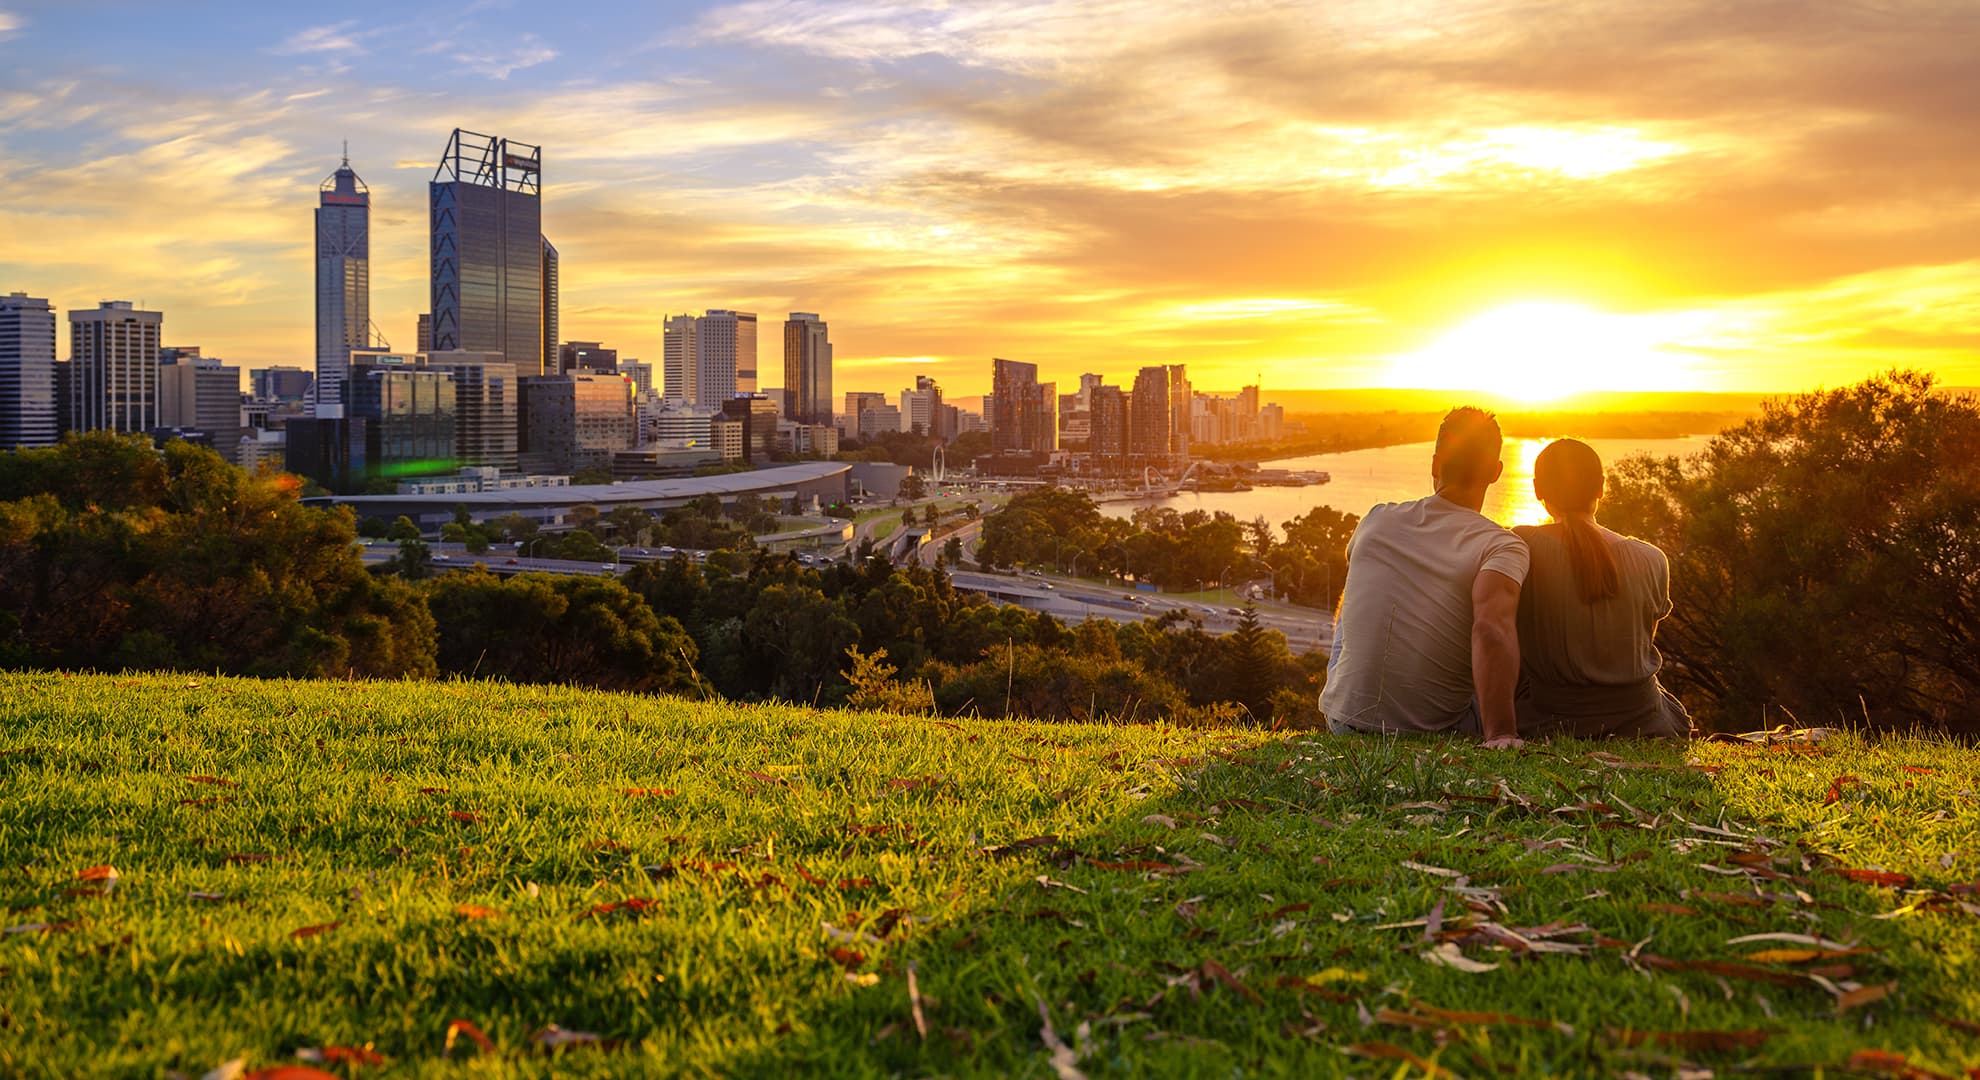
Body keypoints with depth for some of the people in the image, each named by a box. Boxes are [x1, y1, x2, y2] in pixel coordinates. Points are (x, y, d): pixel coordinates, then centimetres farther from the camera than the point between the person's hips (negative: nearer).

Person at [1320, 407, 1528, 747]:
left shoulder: (1377, 520, 2)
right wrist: (1501, 734, -36)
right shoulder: (1504, 546, -11)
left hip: (1346, 720, 2)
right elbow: (1492, 630, -31)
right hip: (1441, 729, -2)